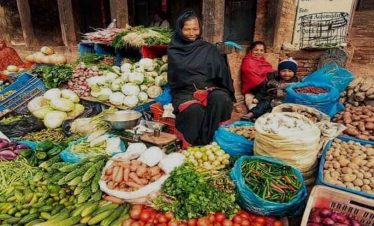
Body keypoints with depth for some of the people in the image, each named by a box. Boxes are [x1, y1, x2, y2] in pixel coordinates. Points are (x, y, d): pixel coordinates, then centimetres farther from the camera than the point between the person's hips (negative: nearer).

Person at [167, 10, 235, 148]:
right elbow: (173, 78, 5)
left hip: (209, 89, 2)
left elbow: (221, 72, 7)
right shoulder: (174, 52, 9)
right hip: (185, 92, -1)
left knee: (220, 98, -33)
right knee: (195, 110, -35)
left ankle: (206, 141, -25)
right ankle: (192, 146, -18)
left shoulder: (209, 49, 12)